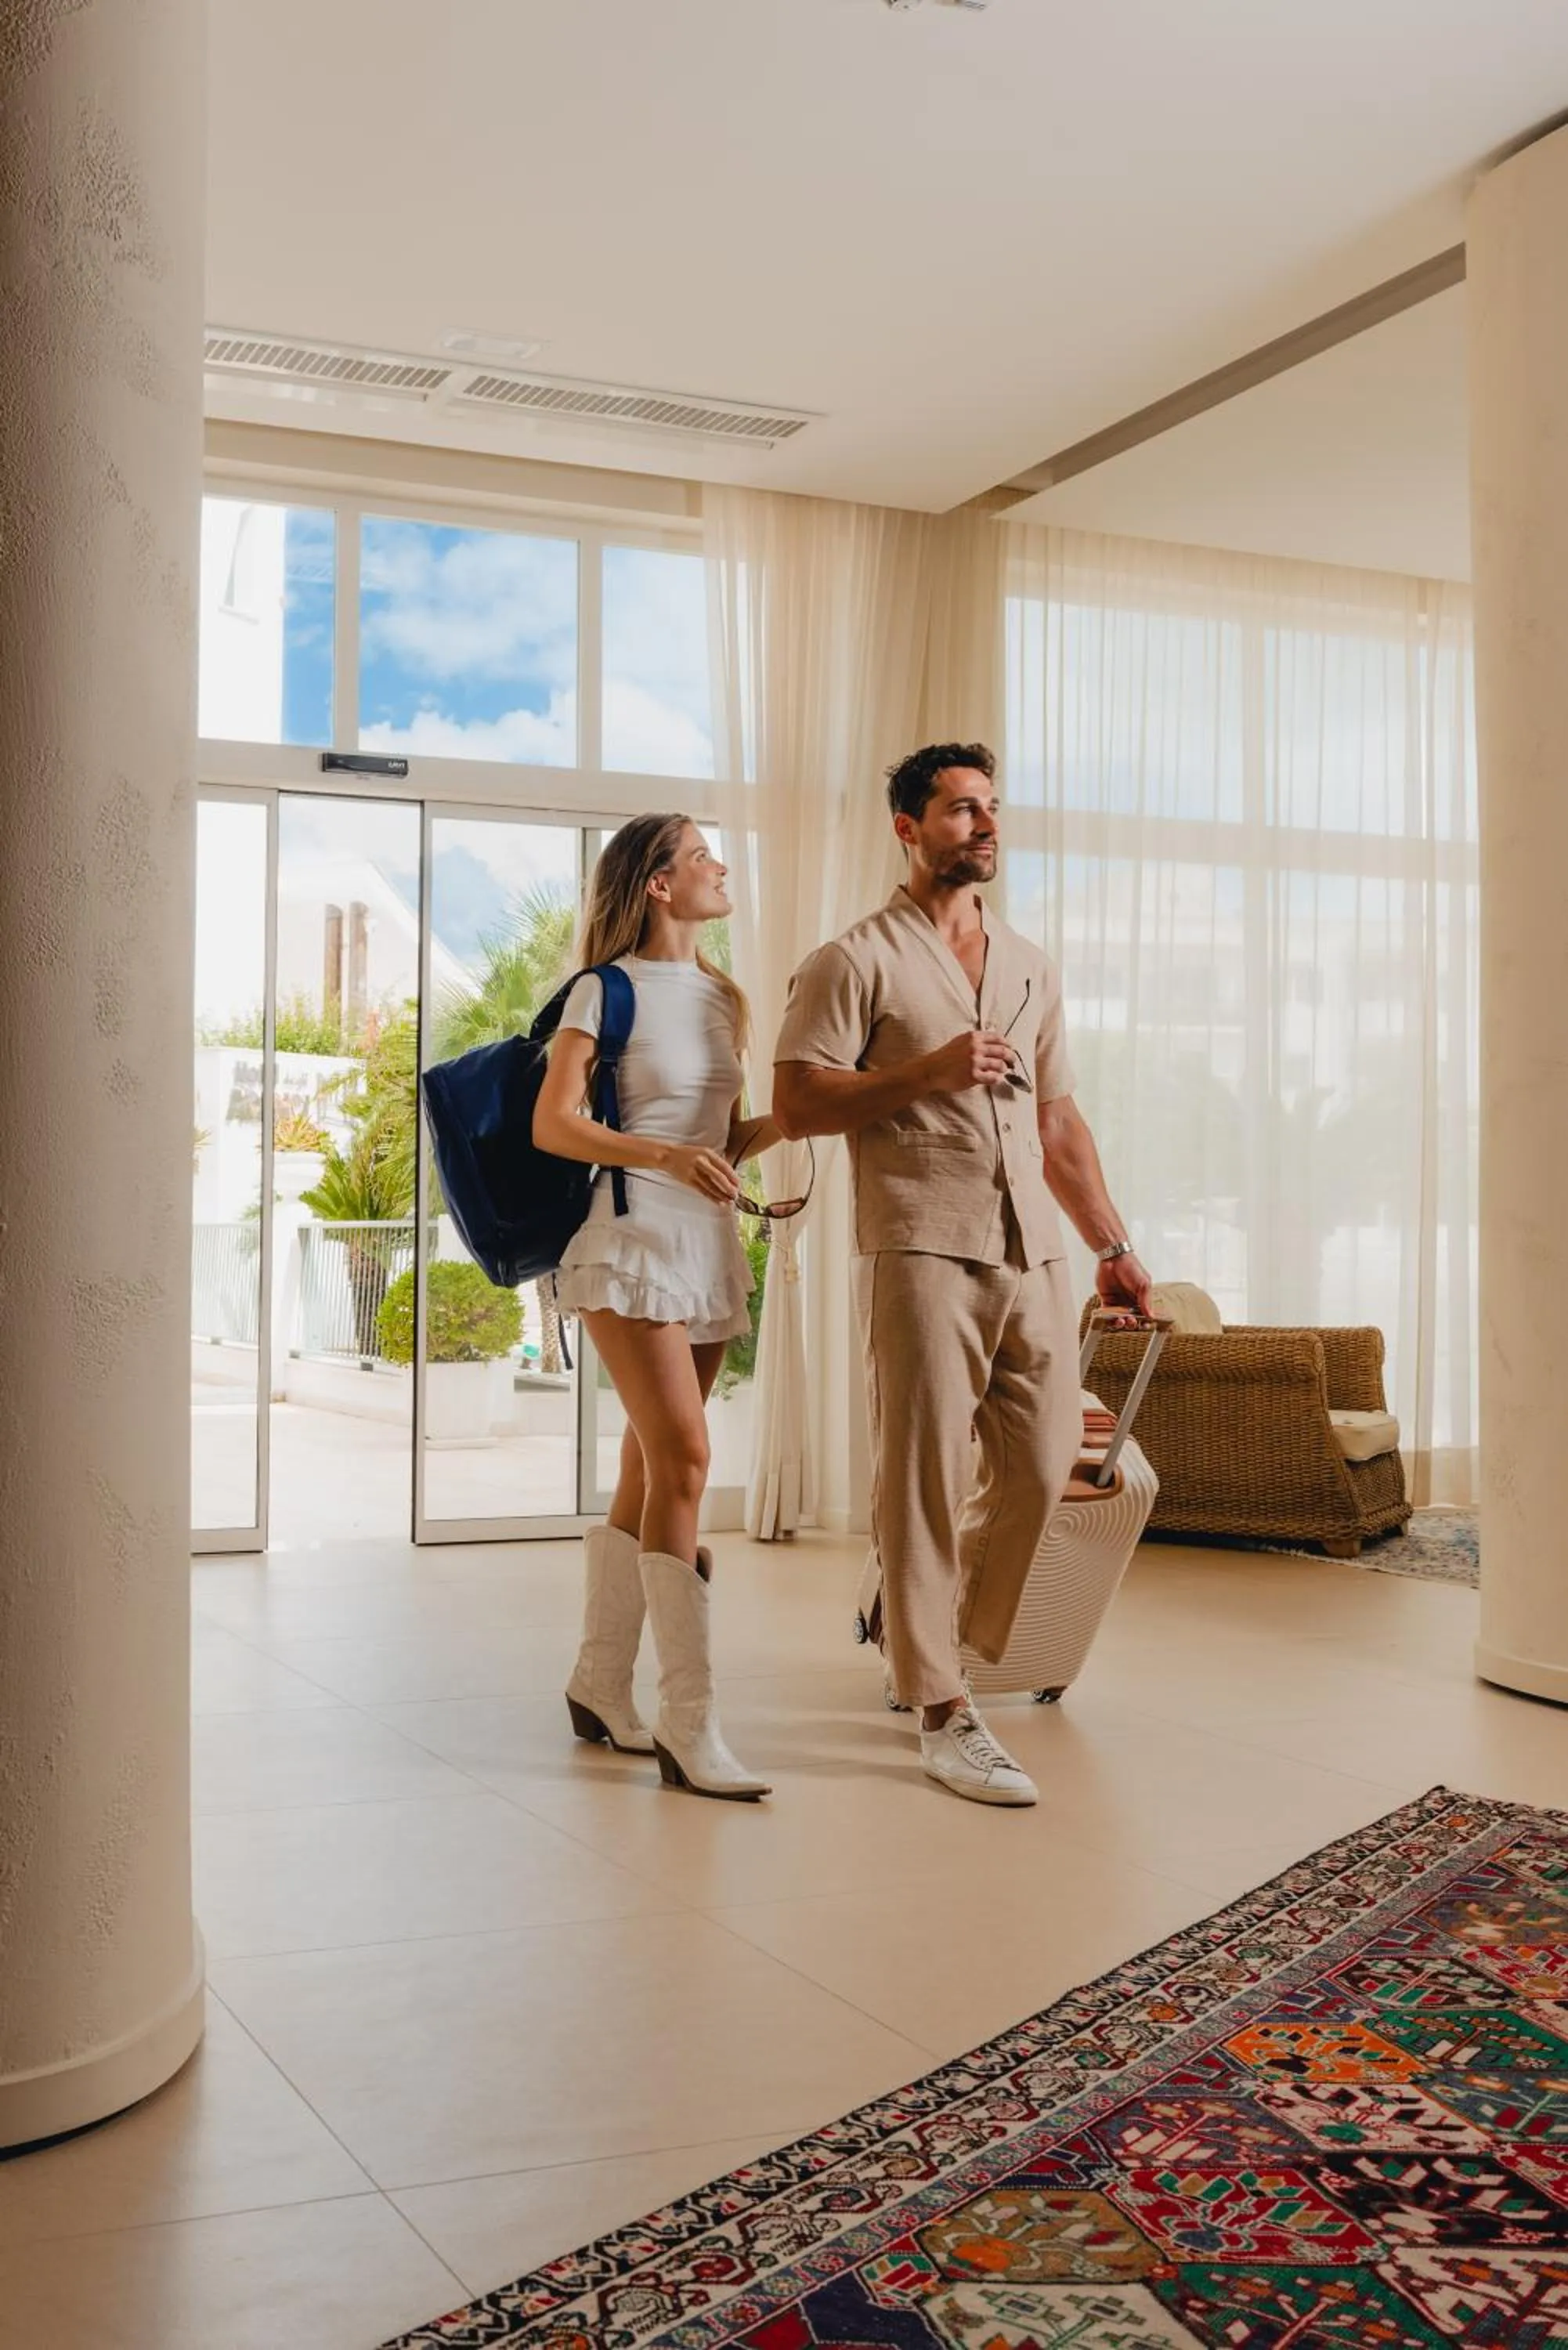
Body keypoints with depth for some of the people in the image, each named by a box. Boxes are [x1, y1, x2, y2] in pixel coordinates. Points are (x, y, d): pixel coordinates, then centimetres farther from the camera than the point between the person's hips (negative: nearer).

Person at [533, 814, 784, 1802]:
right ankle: (689, 1727, -15)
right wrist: (663, 1154, -23)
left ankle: (600, 1686, 23)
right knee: (683, 1459, -17)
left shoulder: (727, 1000, 15)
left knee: (648, 1472, 11)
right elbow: (553, 1125, -10)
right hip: (632, 1239, -7)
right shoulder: (608, 991, -4)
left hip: (711, 1242, 7)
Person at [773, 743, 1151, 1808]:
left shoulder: (1032, 967, 19)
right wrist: (929, 1072, -14)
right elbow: (797, 1105, -7)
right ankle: (943, 1714, 5)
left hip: (1033, 1250, 6)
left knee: (1045, 1461, 6)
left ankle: (927, 1635, 28)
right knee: (925, 1474, -4)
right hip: (922, 1249, -6)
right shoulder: (857, 960, 0)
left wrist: (1115, 1244, 18)